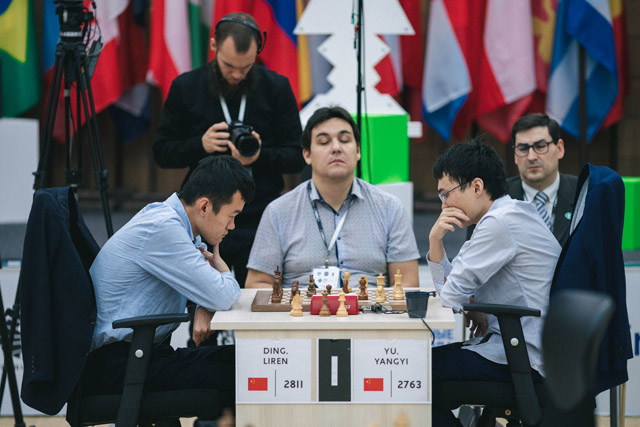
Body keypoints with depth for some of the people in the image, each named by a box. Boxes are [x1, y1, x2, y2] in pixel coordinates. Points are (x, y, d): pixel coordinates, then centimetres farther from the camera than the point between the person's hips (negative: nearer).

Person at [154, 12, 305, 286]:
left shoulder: (276, 87, 2)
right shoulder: (185, 88, 3)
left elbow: (297, 157, 2)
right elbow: (162, 152, 6)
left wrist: (260, 156, -18)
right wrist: (200, 145, -13)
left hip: (261, 223, -1)